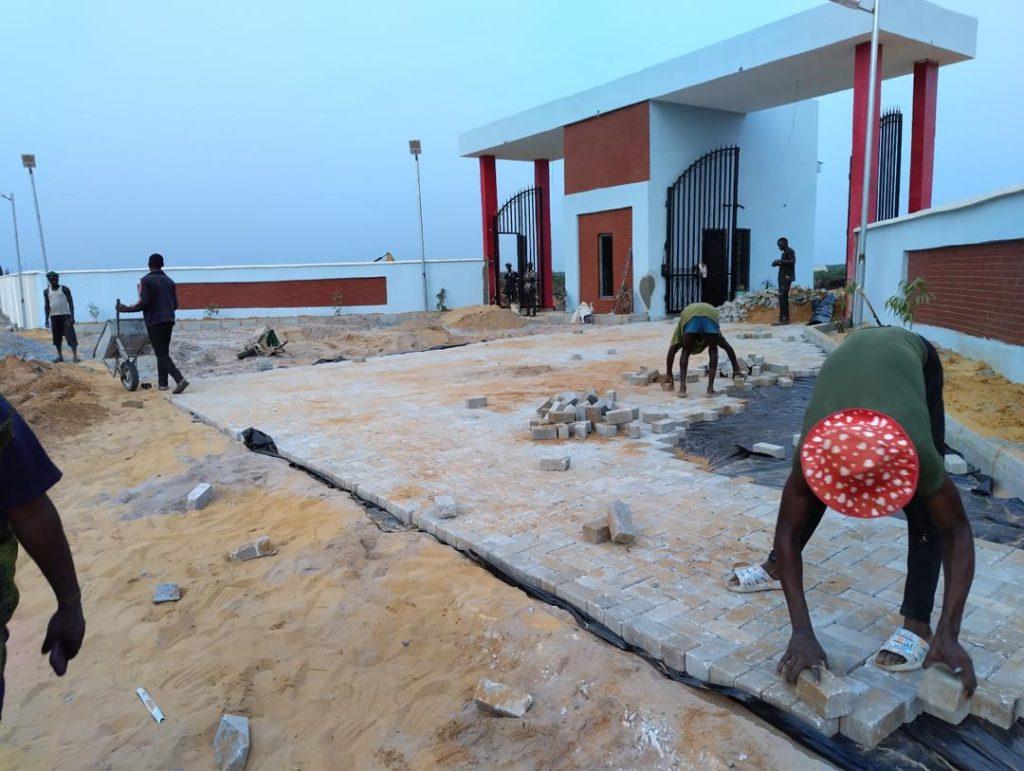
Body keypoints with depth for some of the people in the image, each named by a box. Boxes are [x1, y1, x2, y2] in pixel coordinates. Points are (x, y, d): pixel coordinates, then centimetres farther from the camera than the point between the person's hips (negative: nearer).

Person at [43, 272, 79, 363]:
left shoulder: (65, 289, -1)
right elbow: (46, 305, 11)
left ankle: (75, 356, -12)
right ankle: (60, 356, 16)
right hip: (54, 316, 4)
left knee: (70, 335, -9)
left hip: (65, 315, -4)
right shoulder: (46, 291, 8)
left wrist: (72, 316, -11)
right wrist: (47, 319, 5)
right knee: (57, 337, 7)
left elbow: (71, 303, -3)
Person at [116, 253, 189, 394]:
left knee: (161, 353, -6)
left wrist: (126, 309, -1)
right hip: (169, 320, 6)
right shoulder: (169, 281, 13)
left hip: (154, 321, -6)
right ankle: (162, 382, 14)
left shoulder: (146, 280, -5)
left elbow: (144, 303, -13)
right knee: (164, 351, 13)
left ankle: (180, 379, -21)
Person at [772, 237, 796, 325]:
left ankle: (782, 319, -18)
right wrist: (777, 263, 11)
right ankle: (786, 318, 10)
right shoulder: (784, 253, 20)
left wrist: (781, 261, -23)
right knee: (784, 298, 8)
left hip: (787, 278, -10)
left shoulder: (790, 251, -7)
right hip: (783, 278, 10)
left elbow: (793, 261, -20)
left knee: (782, 297, -15)